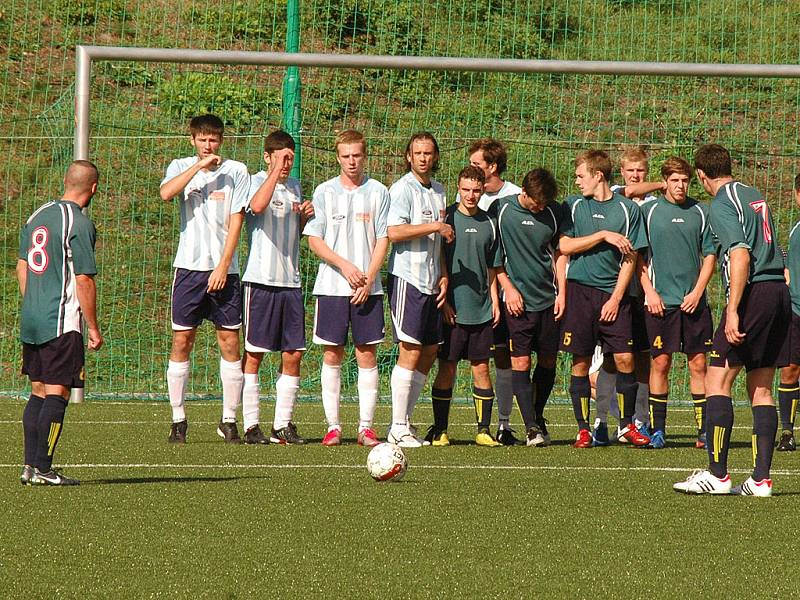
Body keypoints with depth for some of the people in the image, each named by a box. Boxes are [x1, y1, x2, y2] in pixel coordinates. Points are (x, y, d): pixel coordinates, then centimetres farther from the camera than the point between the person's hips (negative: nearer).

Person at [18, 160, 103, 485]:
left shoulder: (38, 215, 12)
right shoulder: (79, 224, -13)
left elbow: (21, 266, 19)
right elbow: (84, 280, -16)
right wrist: (93, 328, -10)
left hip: (31, 321, 8)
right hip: (61, 323, -8)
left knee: (38, 392, 14)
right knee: (57, 393, -4)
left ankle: (30, 465, 13)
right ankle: (42, 468, -7)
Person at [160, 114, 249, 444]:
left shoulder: (236, 171, 3)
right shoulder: (181, 167, 7)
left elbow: (236, 220, -2)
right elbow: (166, 193, -14)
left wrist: (223, 266, -9)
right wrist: (199, 166, -17)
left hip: (223, 269, -1)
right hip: (189, 266, 1)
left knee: (230, 343, -1)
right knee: (181, 342, -1)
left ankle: (229, 420, 6)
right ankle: (178, 420, 5)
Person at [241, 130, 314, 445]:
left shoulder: (294, 186, 16)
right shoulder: (256, 182, -5)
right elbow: (258, 206, -29)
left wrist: (305, 216, 7)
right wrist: (276, 171, -25)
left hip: (290, 282, 6)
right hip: (260, 280, -6)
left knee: (293, 355, 3)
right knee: (254, 354, -2)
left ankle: (282, 425, 10)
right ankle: (251, 425, 2)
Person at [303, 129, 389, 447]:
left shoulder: (377, 192, 5)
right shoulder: (324, 192, 5)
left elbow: (383, 239, 3)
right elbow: (314, 240, 2)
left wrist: (369, 279, -8)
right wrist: (345, 266, -11)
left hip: (368, 287, 0)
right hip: (332, 286, 0)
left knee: (367, 354, -1)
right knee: (332, 354, 0)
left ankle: (366, 426, 2)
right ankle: (333, 426, 4)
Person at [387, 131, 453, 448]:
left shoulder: (438, 191, 18)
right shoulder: (402, 188, -7)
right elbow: (394, 231, -19)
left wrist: (444, 275, 13)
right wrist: (436, 226, -16)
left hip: (431, 282, 8)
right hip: (407, 278, -8)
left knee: (429, 352, 8)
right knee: (410, 351, -11)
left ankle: (405, 420, 15)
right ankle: (398, 428, -8)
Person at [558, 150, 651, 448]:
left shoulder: (626, 209, 3)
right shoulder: (573, 206, 7)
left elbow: (630, 257, 2)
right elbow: (564, 246, -3)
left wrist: (616, 298, -6)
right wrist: (603, 236, -10)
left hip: (614, 292, 0)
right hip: (580, 289, 1)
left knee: (625, 358, -6)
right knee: (581, 362, -1)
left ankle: (627, 425, 8)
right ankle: (583, 429, 7)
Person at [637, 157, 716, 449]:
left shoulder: (700, 212, 7)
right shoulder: (650, 211, 4)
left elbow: (710, 255, 8)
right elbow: (638, 257, 5)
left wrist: (697, 292, -3)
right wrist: (650, 291, -5)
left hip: (694, 301, 1)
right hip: (661, 301, -1)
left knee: (698, 363, 1)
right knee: (660, 362, -1)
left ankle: (704, 428, 5)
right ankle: (657, 428, 6)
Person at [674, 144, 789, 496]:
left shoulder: (721, 205, -7)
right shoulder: (755, 196, 19)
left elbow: (741, 255, -18)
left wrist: (733, 311, -23)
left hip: (754, 292, -8)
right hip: (779, 291, 8)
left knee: (717, 380, -4)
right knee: (760, 389, 9)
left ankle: (717, 474, -8)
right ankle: (761, 479, 4)